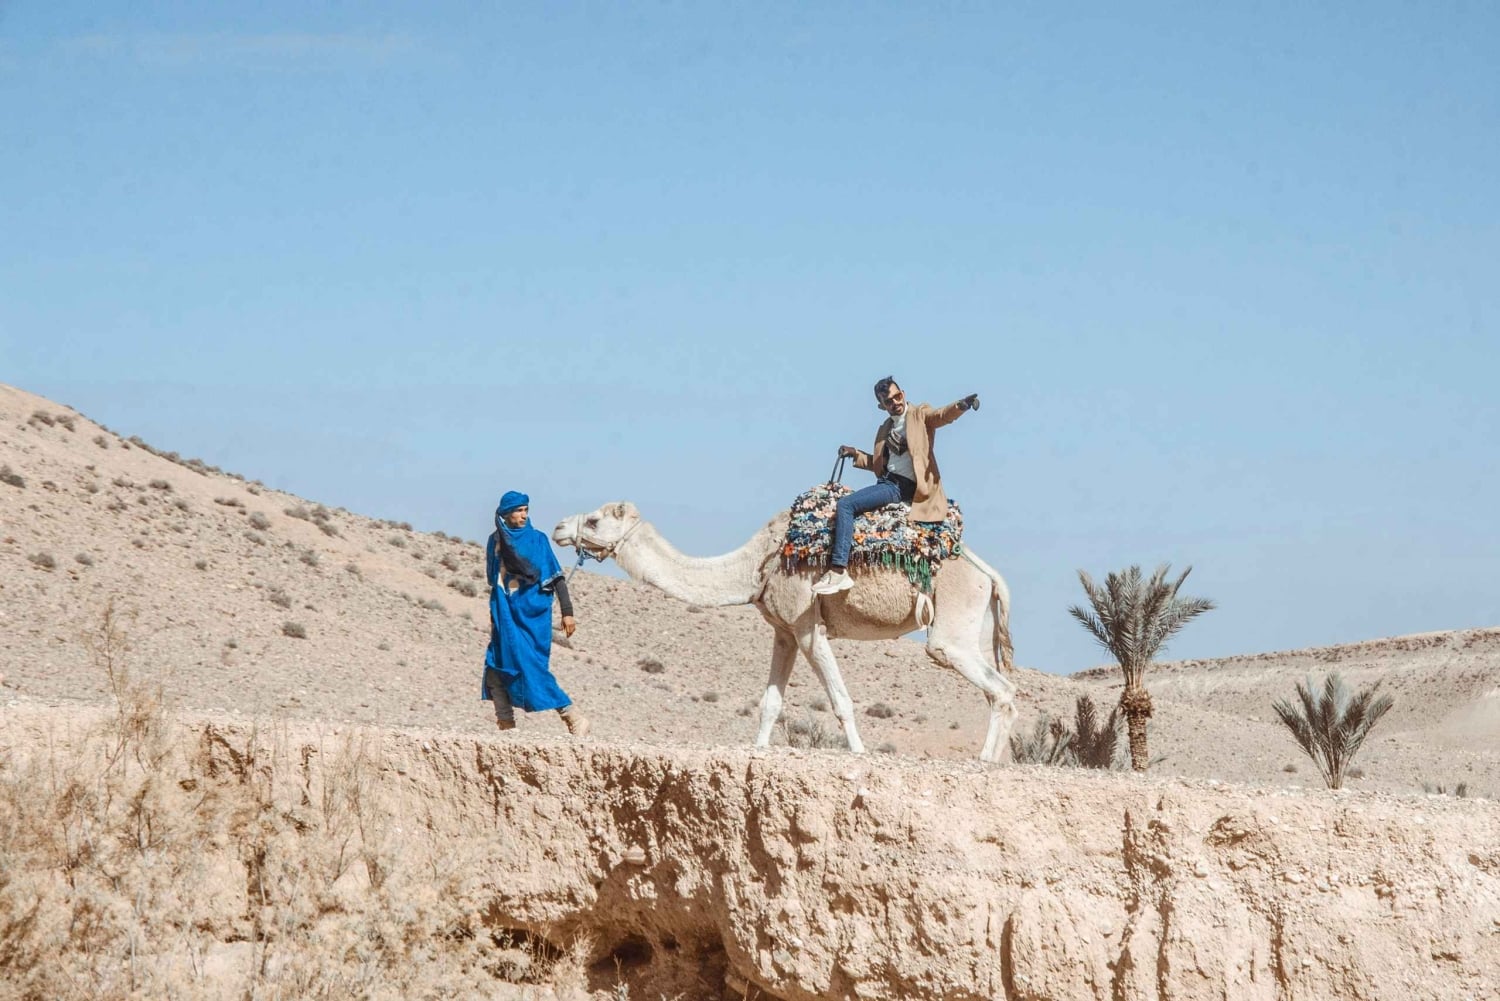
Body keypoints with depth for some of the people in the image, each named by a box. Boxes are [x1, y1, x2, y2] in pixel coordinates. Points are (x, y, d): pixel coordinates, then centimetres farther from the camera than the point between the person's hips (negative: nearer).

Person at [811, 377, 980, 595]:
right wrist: (855, 454, 15)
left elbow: (942, 415, -19)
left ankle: (839, 571, -28)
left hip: (906, 487, -8)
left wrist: (961, 406, -40)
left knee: (845, 504, -21)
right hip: (888, 482, 8)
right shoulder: (886, 428, 22)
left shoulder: (920, 414, 2)